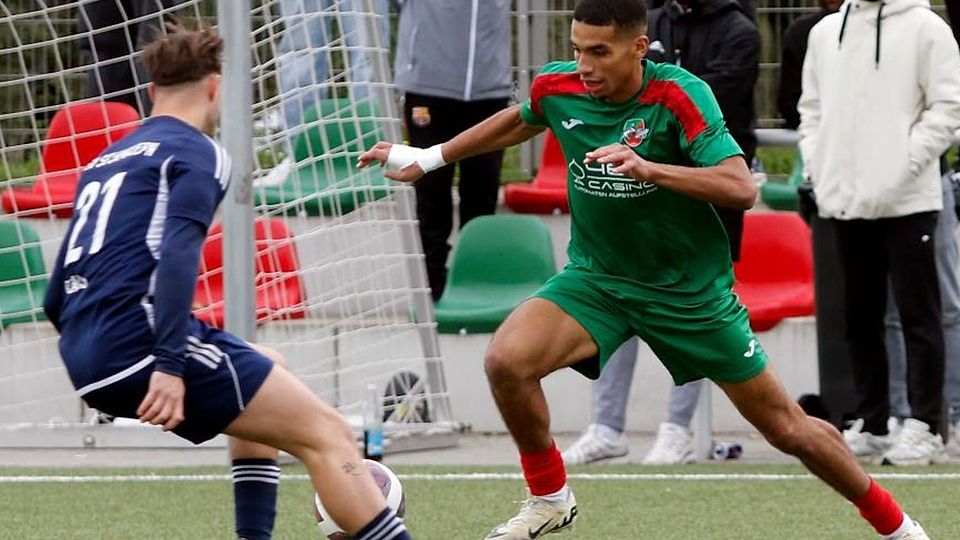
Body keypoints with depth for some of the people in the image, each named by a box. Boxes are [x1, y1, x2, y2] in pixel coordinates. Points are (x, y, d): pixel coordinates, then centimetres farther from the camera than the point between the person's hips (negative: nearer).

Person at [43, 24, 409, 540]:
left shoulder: (104, 162, 25)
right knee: (325, 434, -7)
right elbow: (178, 253, -16)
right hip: (137, 337, -8)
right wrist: (170, 363, -24)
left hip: (84, 357, 8)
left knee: (265, 373, 29)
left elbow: (55, 301, 24)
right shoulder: (197, 153, 2)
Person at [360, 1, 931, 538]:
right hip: (596, 278, 3)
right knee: (506, 360, -25)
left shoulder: (679, 96, -23)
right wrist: (429, 157, 21)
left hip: (689, 289, -3)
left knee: (787, 428, 5)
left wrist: (648, 168, -45)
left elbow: (741, 187, -33)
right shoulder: (558, 89, -10)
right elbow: (519, 121, 15)